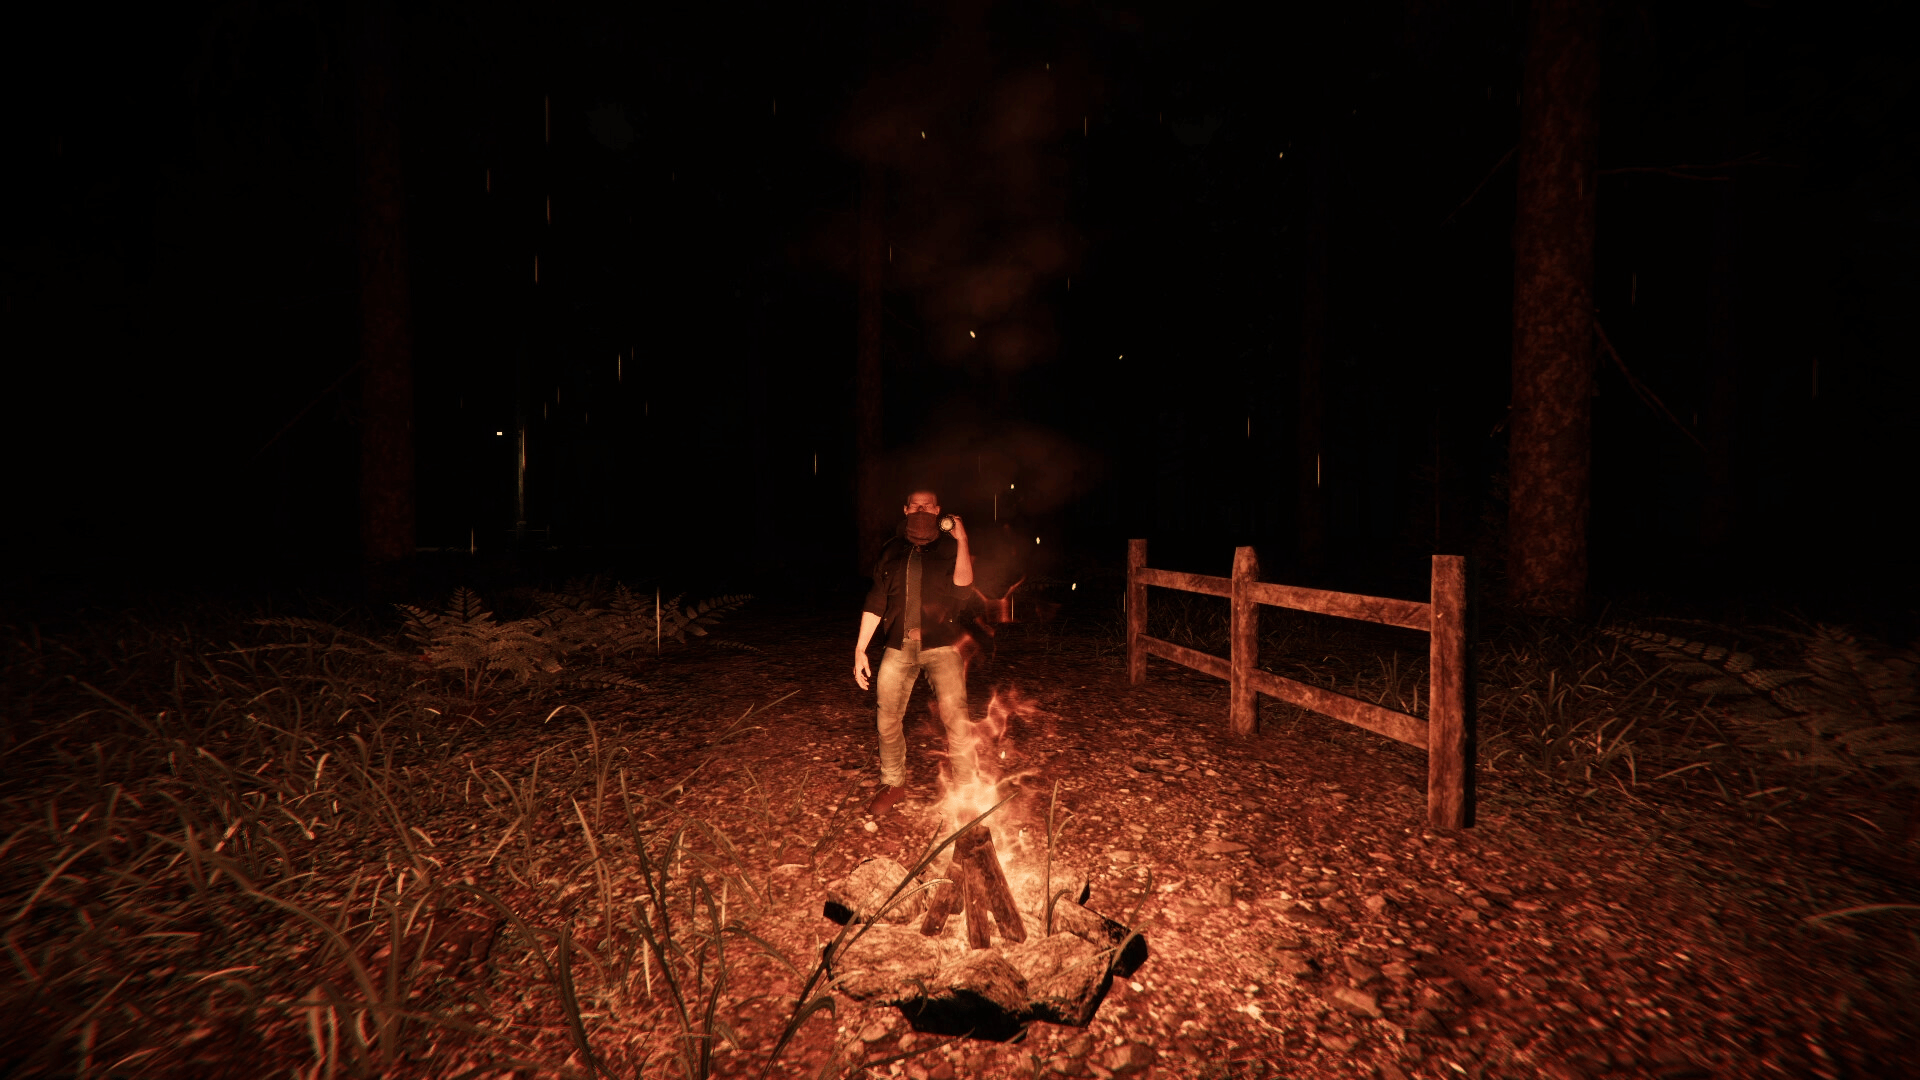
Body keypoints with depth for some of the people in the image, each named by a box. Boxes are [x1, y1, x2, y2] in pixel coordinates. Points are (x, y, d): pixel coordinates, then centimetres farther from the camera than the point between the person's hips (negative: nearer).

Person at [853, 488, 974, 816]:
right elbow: (875, 603, 13)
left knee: (956, 718, -12)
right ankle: (893, 784, 26)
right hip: (899, 648, 3)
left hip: (942, 646, -3)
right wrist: (860, 649, 9)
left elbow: (962, 586, -11)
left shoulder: (949, 548, 8)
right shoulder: (891, 552, 14)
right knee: (888, 719, 5)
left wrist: (962, 540, -11)